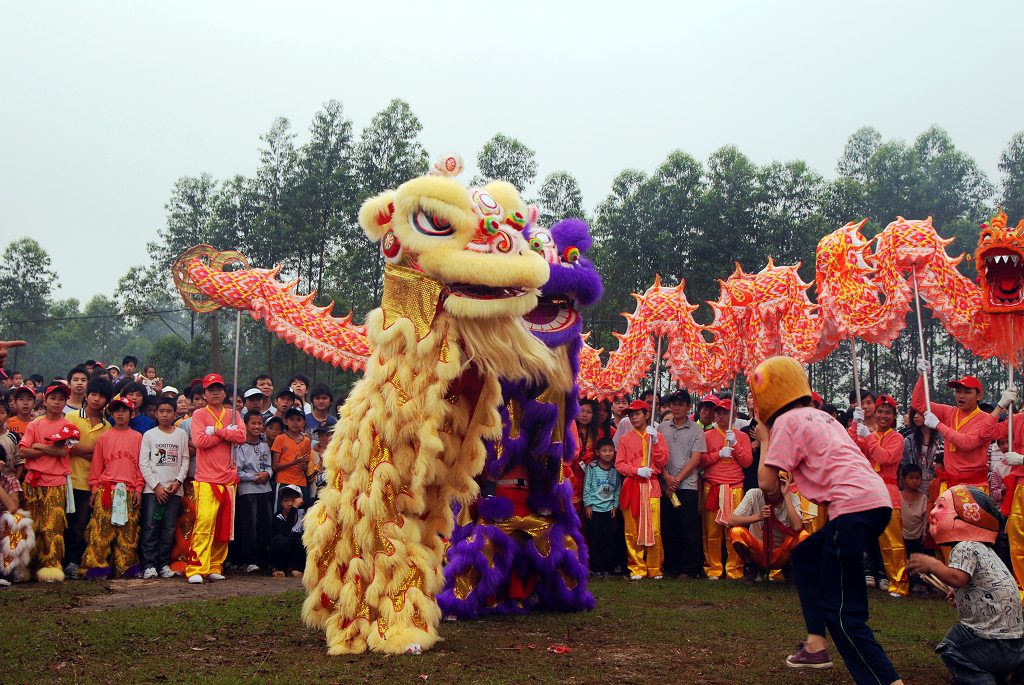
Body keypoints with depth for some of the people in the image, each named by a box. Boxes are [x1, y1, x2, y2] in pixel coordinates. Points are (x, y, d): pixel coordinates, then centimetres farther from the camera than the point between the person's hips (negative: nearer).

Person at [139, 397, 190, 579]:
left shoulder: (181, 434, 10)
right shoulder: (149, 435, 5)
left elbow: (185, 460, 9)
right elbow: (143, 463, 0)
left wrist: (178, 481, -6)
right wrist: (156, 486, -7)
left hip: (175, 489, 2)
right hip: (152, 489, -1)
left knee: (169, 529, 1)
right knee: (150, 527, -6)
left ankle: (164, 564, 8)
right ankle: (149, 565, -2)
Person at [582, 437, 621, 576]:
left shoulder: (616, 469, 2)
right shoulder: (592, 467, -5)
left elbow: (618, 489, 7)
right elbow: (586, 487, -3)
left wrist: (615, 506, 3)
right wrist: (587, 505, -5)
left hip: (609, 509, 2)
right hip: (593, 508, -2)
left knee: (609, 538, 3)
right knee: (594, 539, 1)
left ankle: (608, 567, 12)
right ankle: (596, 567, 10)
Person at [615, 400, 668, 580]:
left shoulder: (657, 436, 10)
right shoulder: (625, 438, 11)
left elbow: (663, 461, 2)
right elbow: (619, 464, 5)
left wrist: (654, 442, -9)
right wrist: (637, 470, -10)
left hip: (651, 486, -1)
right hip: (631, 486, 1)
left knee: (654, 530, -5)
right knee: (632, 531, -1)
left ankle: (655, 569, 6)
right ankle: (637, 568, 8)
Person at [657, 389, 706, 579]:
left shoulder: (696, 430, 4)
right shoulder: (661, 428, 11)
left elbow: (695, 459, -2)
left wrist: (678, 479, -10)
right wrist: (667, 477, -7)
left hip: (688, 485, -2)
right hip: (666, 485, 2)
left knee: (690, 530, -3)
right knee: (668, 529, 5)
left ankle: (689, 569, 4)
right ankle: (671, 568, 14)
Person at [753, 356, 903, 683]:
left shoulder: (786, 421, -1)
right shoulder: (819, 416, 26)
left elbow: (767, 483, -4)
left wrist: (764, 440, 8)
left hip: (854, 504, -10)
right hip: (876, 498, 10)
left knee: (840, 612, -7)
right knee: (804, 557, 26)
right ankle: (816, 645, 25)